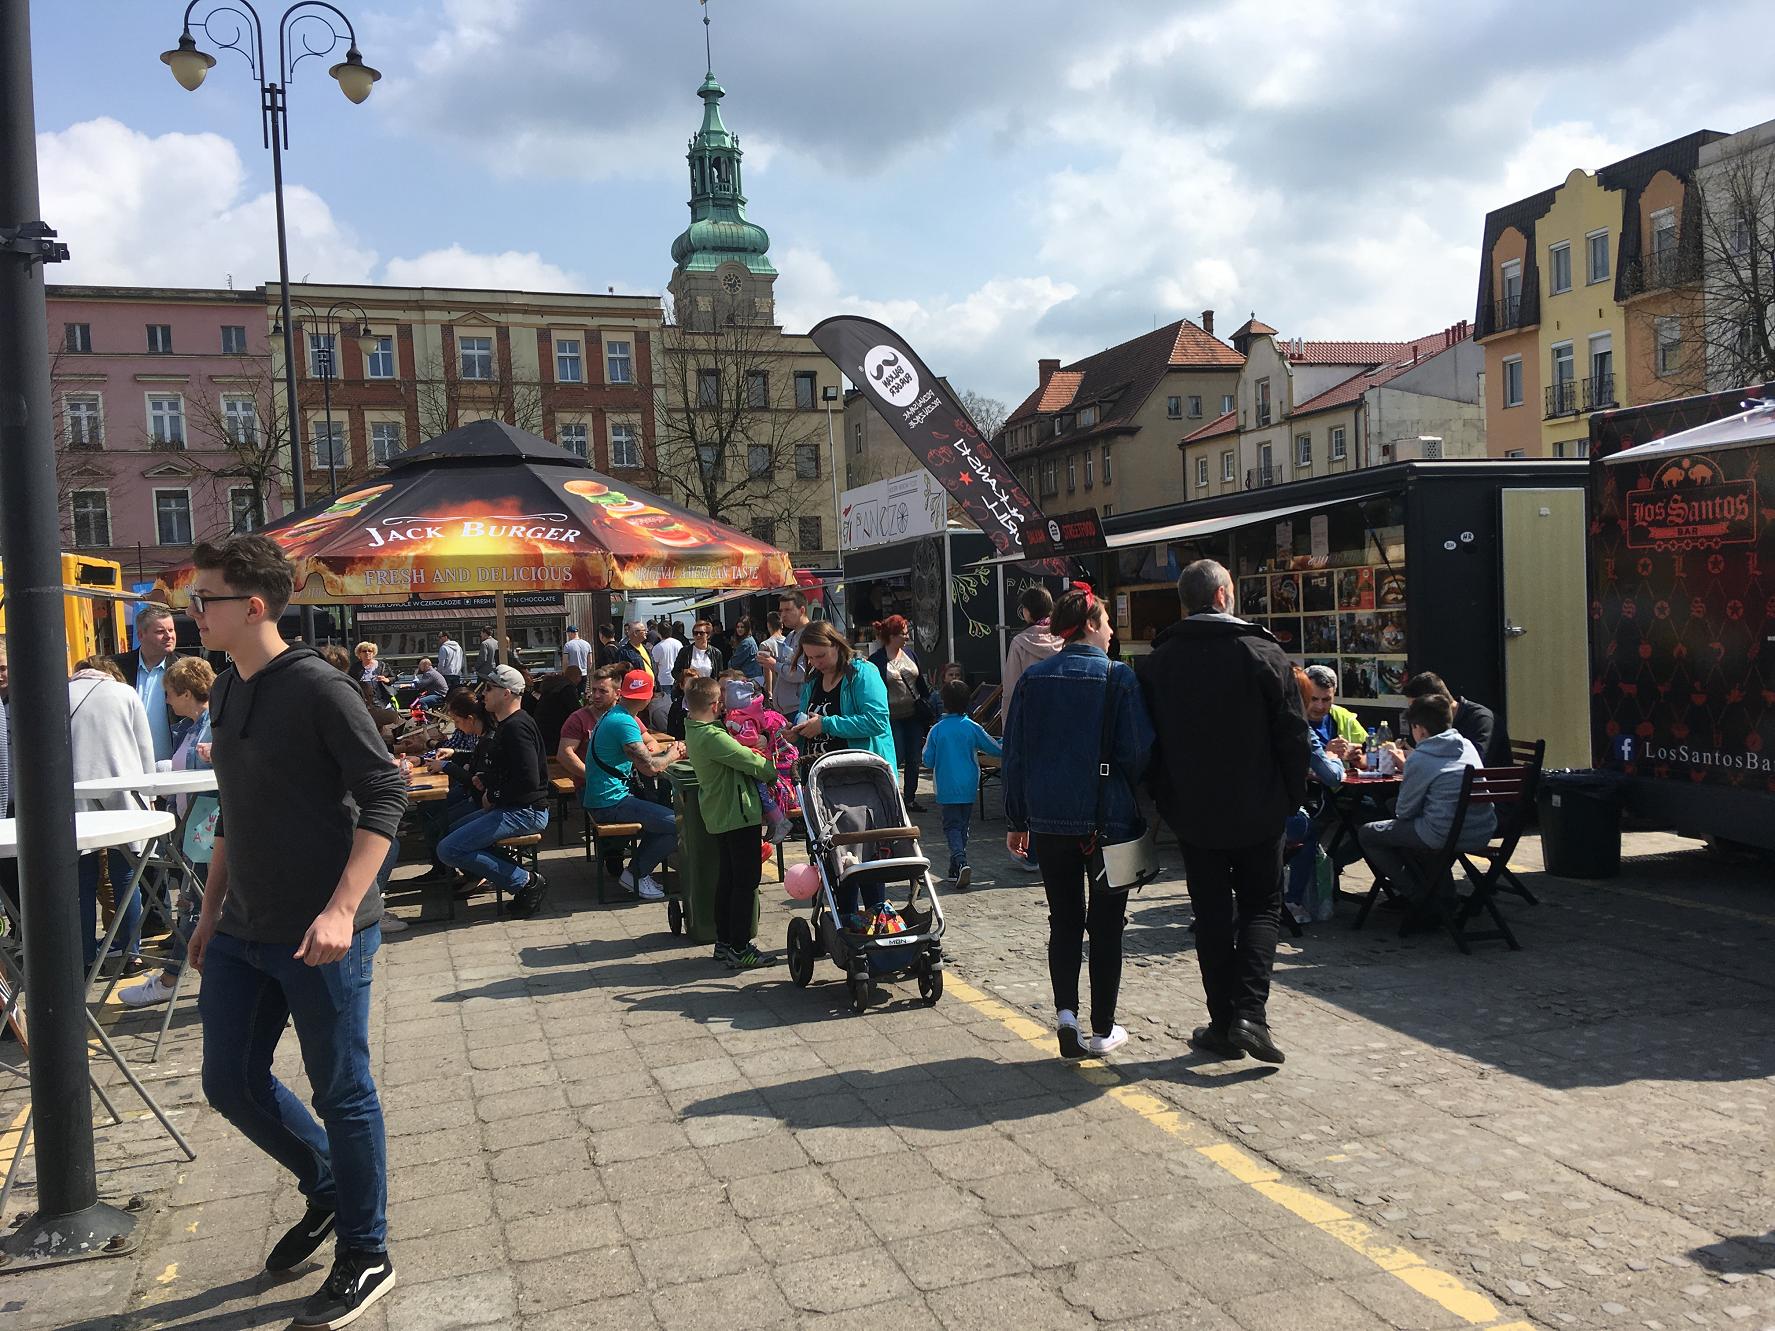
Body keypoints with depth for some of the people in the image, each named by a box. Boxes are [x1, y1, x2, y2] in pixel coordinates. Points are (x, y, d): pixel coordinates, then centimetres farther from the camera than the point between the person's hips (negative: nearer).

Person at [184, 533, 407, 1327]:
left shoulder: (318, 689, -15)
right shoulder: (225, 694, 10)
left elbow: (385, 795, -19)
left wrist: (342, 908, -27)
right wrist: (211, 911, 20)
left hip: (320, 937, -8)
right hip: (242, 933, 8)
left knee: (342, 1095, 4)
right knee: (231, 1083, 15)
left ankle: (365, 1258, 21)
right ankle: (326, 1187, 39)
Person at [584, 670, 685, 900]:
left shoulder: (611, 716, 14)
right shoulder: (624, 723, -19)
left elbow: (637, 757, 20)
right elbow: (650, 767, -23)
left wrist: (667, 751, 10)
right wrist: (673, 755, -4)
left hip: (601, 798, 11)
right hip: (611, 802, -11)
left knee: (661, 810, 22)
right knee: (676, 824, -12)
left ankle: (638, 869, 20)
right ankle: (636, 874, 0)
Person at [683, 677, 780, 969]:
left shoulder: (693, 731, 7)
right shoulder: (713, 737, -23)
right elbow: (753, 763, -22)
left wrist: (749, 749, -6)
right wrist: (781, 770, -7)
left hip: (719, 814, 10)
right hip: (739, 814, -10)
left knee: (727, 879, 17)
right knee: (746, 881, -2)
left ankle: (724, 943, 24)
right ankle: (739, 949, 3)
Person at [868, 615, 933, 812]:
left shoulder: (909, 653, 9)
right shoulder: (876, 660, -9)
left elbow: (920, 681, 16)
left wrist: (927, 703, 12)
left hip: (914, 715, 6)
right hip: (892, 718, -6)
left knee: (913, 759, 9)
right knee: (896, 758, -5)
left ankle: (910, 797, 19)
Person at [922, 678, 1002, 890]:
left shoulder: (936, 730, -8)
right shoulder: (972, 728, -6)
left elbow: (928, 761, -2)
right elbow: (997, 749, 1)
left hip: (946, 789, -1)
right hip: (968, 787, 2)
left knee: (951, 826, 1)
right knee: (963, 825, 14)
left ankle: (961, 862, -23)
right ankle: (956, 868, 19)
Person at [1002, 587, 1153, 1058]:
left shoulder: (1033, 678, 2)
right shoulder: (1118, 677, -8)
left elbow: (1015, 753, 4)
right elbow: (1138, 751, -12)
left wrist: (1016, 820, 11)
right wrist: (1142, 807, 5)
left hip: (1049, 820, 3)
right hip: (1108, 819, -3)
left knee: (1064, 919, 14)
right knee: (1106, 923, 8)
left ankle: (1065, 1010, -1)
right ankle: (1102, 1030, 13)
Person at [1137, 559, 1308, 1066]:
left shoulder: (1157, 661, -1)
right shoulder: (1264, 653, -9)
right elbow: (1294, 736, -7)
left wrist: (1165, 799, 12)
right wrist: (1292, 798, 4)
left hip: (1193, 813, 2)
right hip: (1258, 812, -2)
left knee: (1212, 915, 11)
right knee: (1261, 906, 12)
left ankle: (1224, 1024, 13)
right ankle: (1250, 1012, -5)